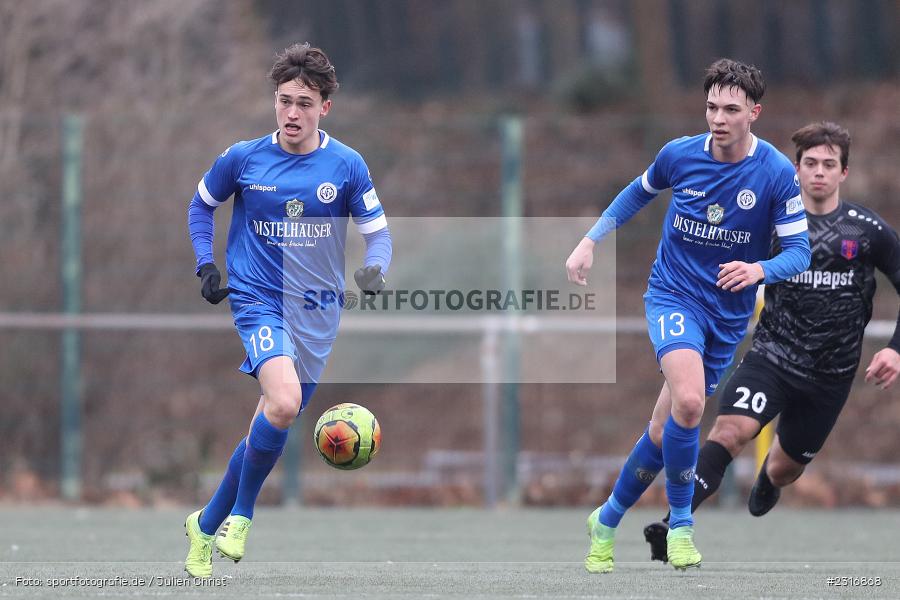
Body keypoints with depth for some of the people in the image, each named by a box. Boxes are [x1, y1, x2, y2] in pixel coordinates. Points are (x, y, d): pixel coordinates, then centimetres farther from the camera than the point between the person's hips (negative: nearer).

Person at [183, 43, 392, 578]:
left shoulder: (346, 165, -2)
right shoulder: (243, 159, -3)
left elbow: (377, 232, 4)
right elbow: (202, 204, 15)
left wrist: (375, 269, -17)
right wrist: (206, 263, 4)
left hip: (317, 313, 3)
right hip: (258, 299, -3)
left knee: (270, 431, 7)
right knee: (284, 403, -27)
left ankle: (208, 524, 27)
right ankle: (241, 512, -7)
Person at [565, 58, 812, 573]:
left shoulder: (777, 173, -12)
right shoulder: (680, 154, -7)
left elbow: (799, 251, -10)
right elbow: (640, 192, 15)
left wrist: (759, 270, -30)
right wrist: (591, 241, 10)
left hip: (729, 314, 1)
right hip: (673, 294, -1)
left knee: (666, 431, 4)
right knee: (688, 400, -28)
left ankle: (608, 522, 27)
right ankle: (681, 522, -12)